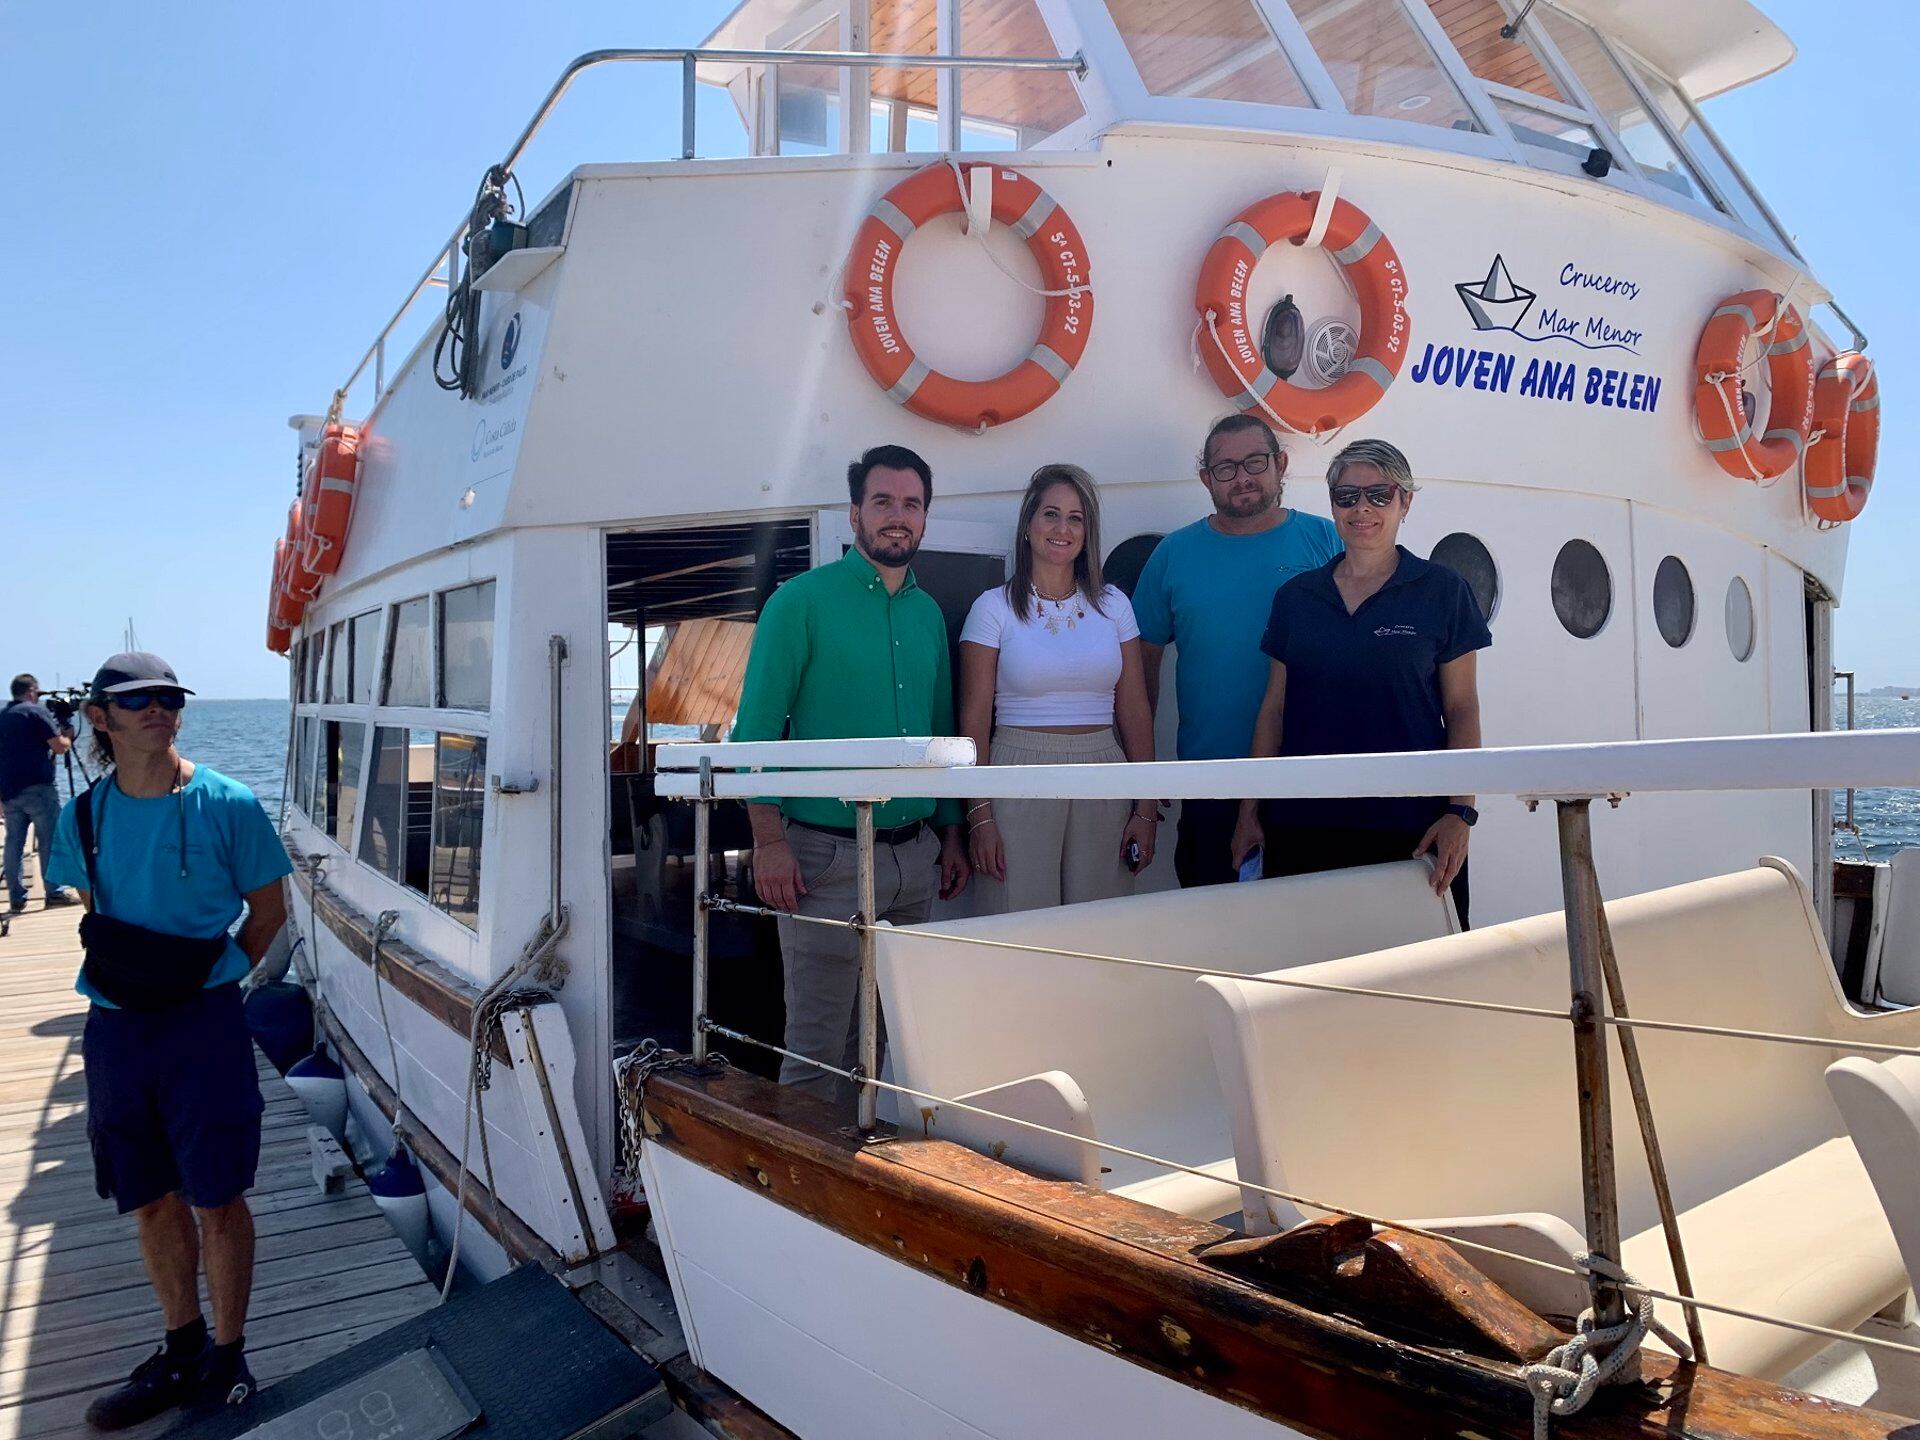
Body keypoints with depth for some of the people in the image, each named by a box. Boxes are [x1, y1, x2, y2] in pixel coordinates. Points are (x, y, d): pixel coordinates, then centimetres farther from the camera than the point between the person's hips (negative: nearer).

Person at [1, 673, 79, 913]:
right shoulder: (37, 711, -6)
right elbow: (60, 747, -9)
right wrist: (68, 735, 9)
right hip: (37, 788, -7)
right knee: (50, 840, -1)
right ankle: (54, 892, -1)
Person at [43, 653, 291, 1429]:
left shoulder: (226, 803, -10)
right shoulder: (84, 814, 1)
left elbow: (268, 910, 0)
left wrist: (211, 978, -2)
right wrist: (120, 975, 7)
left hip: (203, 1024, -4)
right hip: (115, 1029, 4)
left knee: (216, 1201, 3)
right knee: (152, 1201, 15)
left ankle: (227, 1357, 22)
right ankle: (182, 1349, 33)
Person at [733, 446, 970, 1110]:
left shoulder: (929, 612, 13)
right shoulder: (802, 601, -5)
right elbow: (756, 729, -8)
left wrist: (951, 834, 14)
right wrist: (768, 840, -15)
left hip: (916, 854, 6)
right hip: (828, 855, -6)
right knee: (818, 1044, 0)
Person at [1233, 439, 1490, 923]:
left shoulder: (1442, 591, 2)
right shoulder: (1295, 597, 9)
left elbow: (1462, 709, 1)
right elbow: (1274, 708, 12)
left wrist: (1461, 812, -9)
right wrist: (1250, 810, 8)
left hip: (1410, 827, -2)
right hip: (1301, 824, 2)